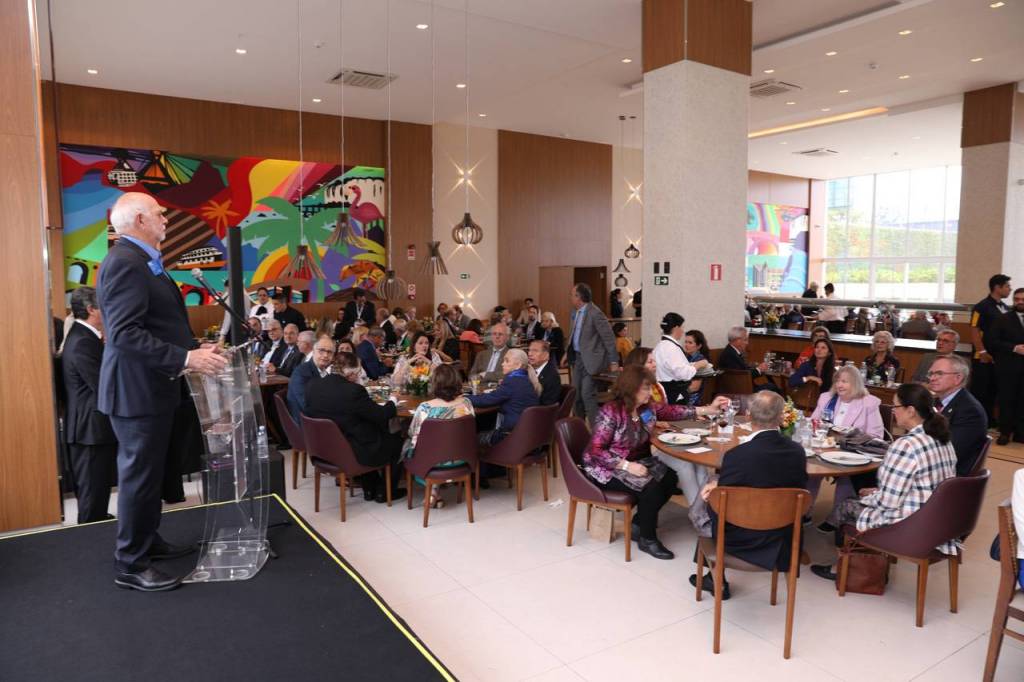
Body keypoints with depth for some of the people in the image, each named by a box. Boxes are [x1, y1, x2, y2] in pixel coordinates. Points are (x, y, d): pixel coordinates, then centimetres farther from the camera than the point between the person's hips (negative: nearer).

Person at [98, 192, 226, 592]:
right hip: (137, 389, -11)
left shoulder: (141, 260, 15)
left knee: (149, 472, 20)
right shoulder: (125, 261, -19)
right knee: (139, 476, -1)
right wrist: (185, 359, -29)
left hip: (150, 386, 11)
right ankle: (130, 565, 11)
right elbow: (124, 333, -27)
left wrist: (195, 350, 13)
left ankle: (147, 541, 34)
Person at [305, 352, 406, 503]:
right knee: (396, 439, 15)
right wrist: (392, 401, 6)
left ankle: (369, 489, 36)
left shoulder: (312, 387, -4)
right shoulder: (353, 390, -23)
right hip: (352, 455, -7)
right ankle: (386, 491, 25)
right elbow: (382, 416, -15)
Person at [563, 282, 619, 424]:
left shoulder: (594, 313, -19)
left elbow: (609, 337, -17)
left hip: (591, 359, -9)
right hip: (578, 357, 9)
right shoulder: (577, 313, 7)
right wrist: (567, 352, 20)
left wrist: (614, 361, -15)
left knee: (587, 394, -11)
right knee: (576, 394, 14)